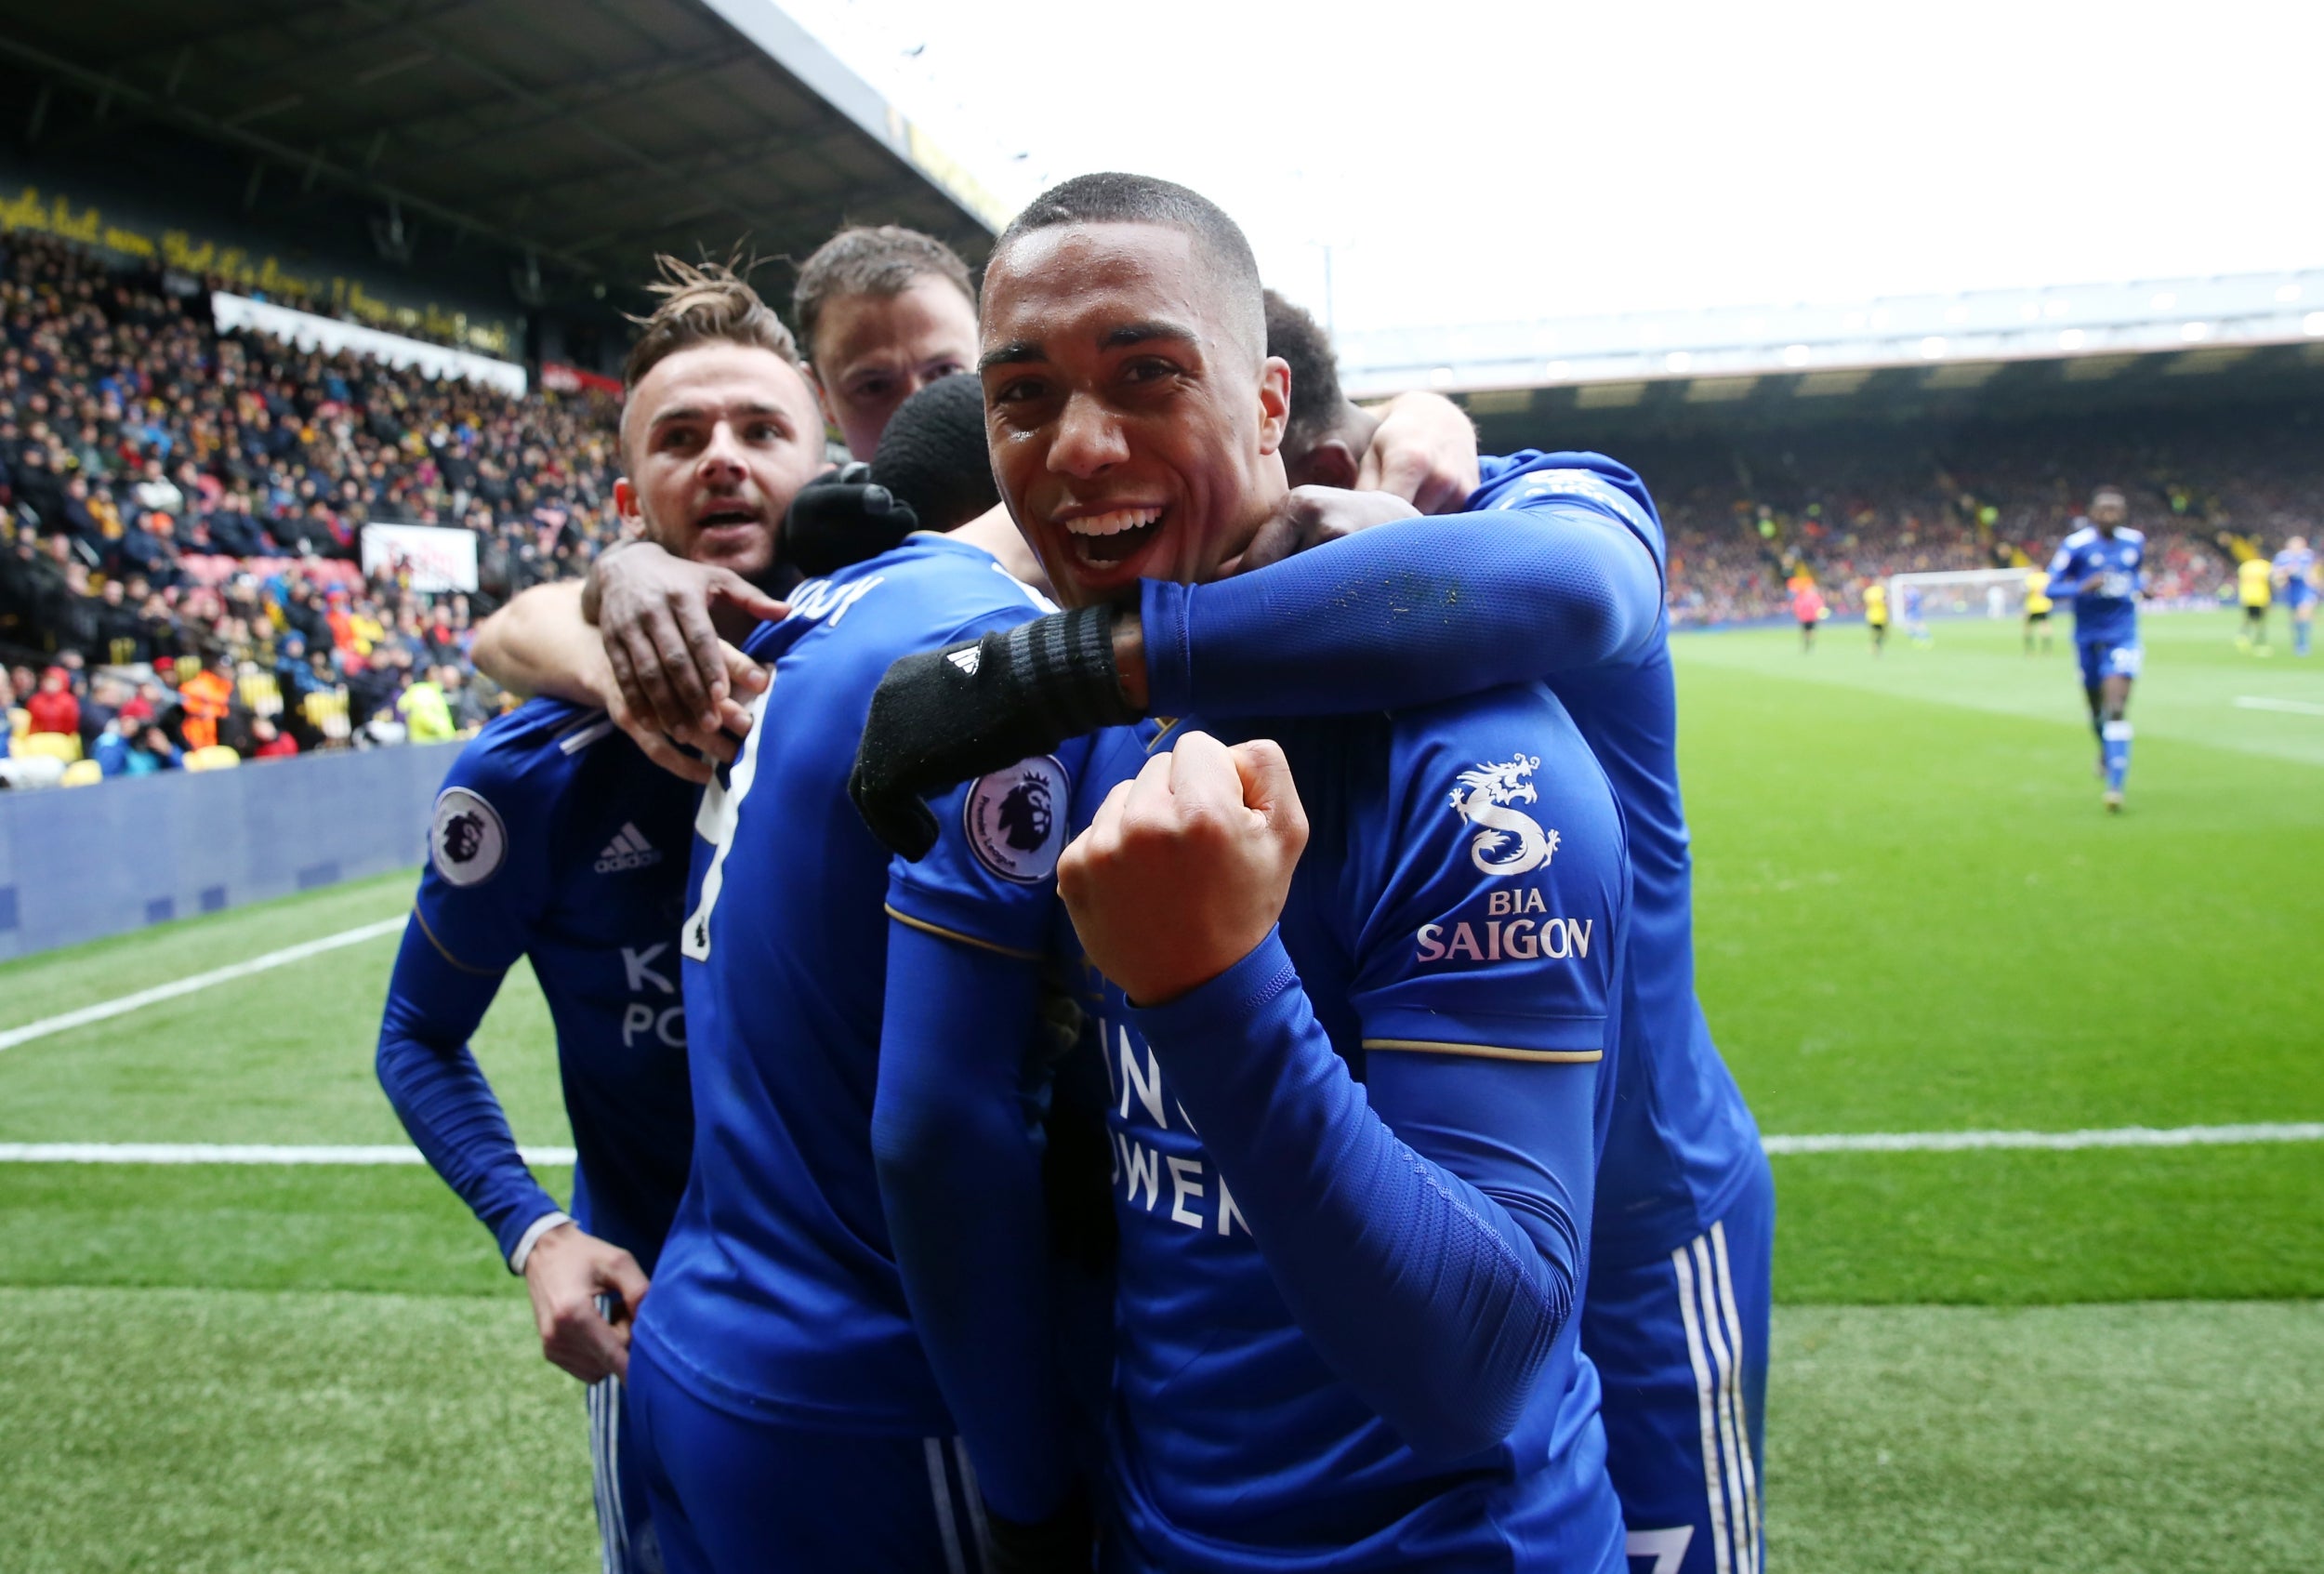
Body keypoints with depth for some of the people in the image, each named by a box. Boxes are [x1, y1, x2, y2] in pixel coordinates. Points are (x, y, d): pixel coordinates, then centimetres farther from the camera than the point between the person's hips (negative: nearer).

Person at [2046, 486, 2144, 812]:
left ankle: (2115, 785, -15)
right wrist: (2083, 587, -28)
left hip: (2123, 636, 1)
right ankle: (2105, 749, 49)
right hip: (2088, 636, 0)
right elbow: (2050, 588, -12)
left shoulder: (2135, 541, 2)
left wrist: (2140, 585, 2)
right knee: (2097, 709, 15)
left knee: (2116, 708, -14)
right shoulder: (2075, 545, -10)